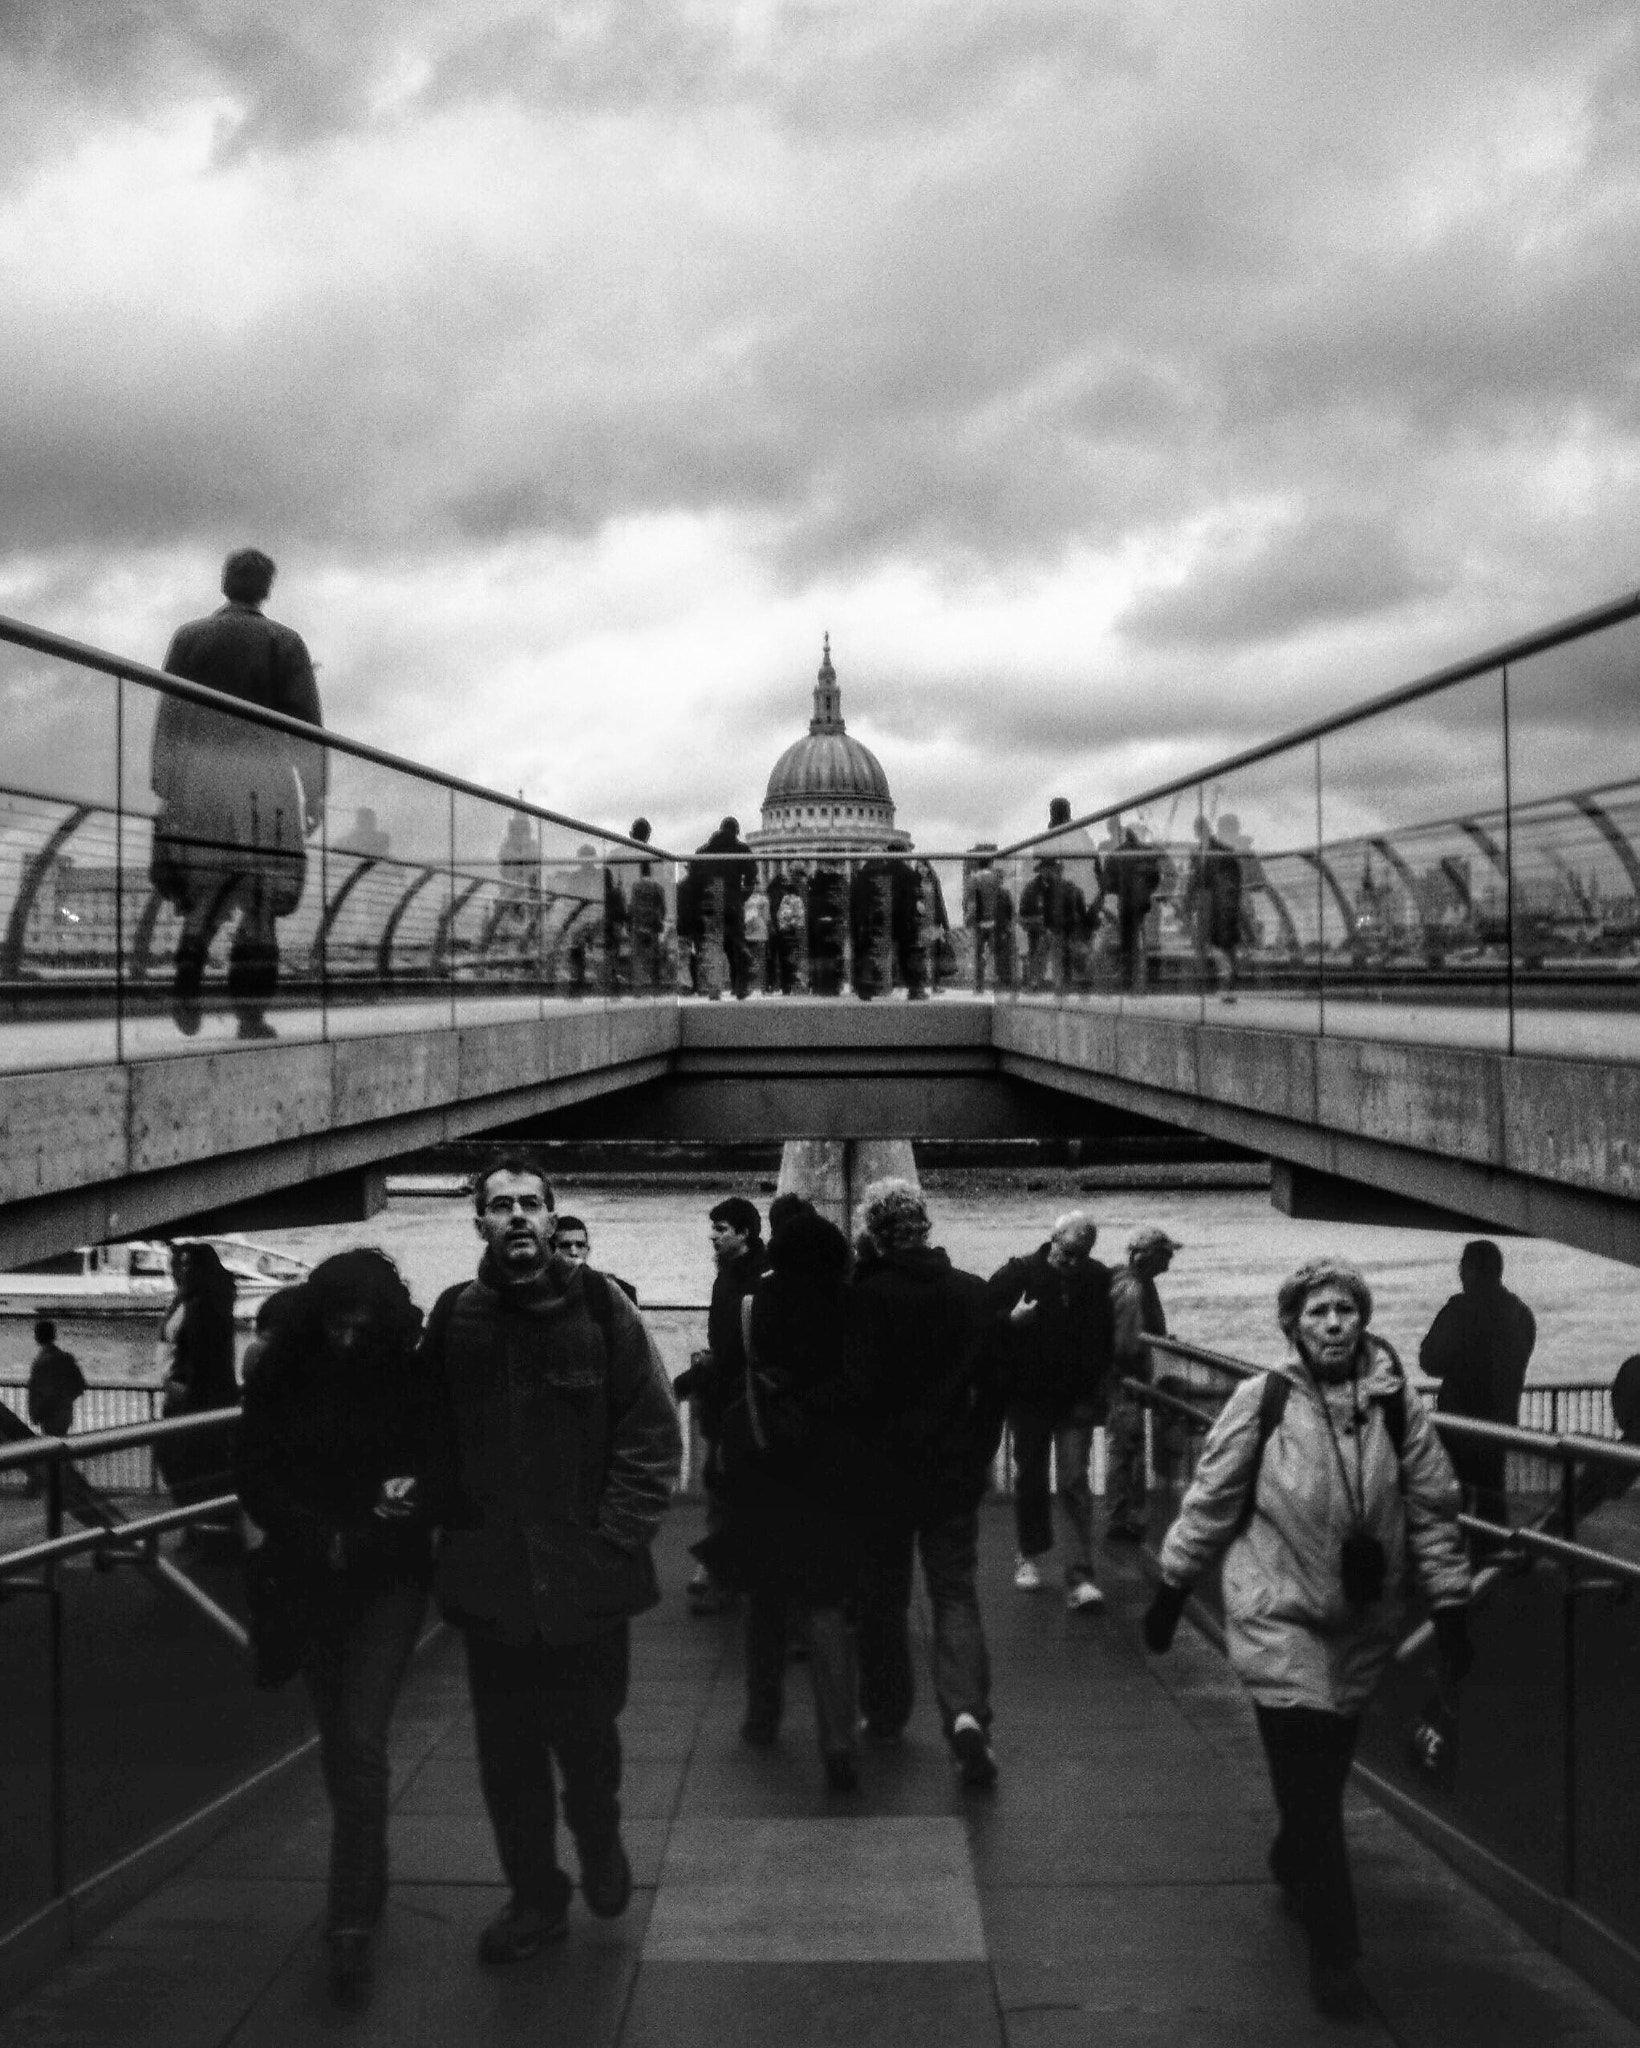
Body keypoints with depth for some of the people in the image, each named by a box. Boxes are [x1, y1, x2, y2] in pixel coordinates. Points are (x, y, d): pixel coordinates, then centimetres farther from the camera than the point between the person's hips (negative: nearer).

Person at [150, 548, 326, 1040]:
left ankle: (185, 994, -2)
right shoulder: (285, 643, 3)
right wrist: (315, 791, 1)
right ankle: (251, 1012, -4)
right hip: (263, 786, -2)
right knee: (259, 902, 1)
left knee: (204, 894, 12)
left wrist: (162, 778, 5)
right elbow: (308, 724, -1)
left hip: (196, 783, 2)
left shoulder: (188, 637, 8)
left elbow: (168, 715, 4)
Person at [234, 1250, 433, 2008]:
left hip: (388, 1580, -3)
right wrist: (319, 1537, -16)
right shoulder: (280, 1375, -7)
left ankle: (353, 1924, -7)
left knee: (360, 1742, -11)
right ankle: (364, 1882, 34)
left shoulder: (412, 1378, -11)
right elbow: (253, 1475, -3)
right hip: (308, 1582, 3)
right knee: (339, 1740, 14)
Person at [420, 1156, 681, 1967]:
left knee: (587, 1740, 9)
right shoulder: (454, 1319, 1)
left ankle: (599, 1842, 41)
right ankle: (534, 1896, 32)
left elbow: (652, 1434, -6)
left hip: (585, 1579, -2)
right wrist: (451, 1524, -3)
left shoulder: (601, 1308, -6)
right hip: (488, 1582, 2)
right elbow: (434, 1441, 8)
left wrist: (615, 1538, -12)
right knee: (506, 1755, 11)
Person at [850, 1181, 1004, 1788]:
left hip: (879, 1469, -1)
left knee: (882, 1595, 14)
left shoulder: (860, 1297, -13)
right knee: (956, 1593, 6)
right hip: (954, 1471, 1)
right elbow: (993, 1388, 2)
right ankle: (966, 1710, -13)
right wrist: (980, 1460, 12)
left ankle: (885, 1715, 24)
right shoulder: (973, 1292, -4)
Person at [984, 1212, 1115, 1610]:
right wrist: (1011, 1319, -23)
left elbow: (1110, 1338, 11)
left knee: (1075, 1483, -7)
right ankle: (1030, 1555, 32)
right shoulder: (1018, 1274, -8)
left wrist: (1102, 1383, 4)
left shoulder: (1100, 1280, -1)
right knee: (1030, 1477, 13)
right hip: (1028, 1397, 0)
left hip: (1078, 1399, 0)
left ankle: (1080, 1576, -8)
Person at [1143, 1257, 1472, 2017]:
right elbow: (1211, 1500, -3)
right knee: (1308, 1784, -5)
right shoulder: (1261, 1400, -10)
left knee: (1324, 1775, 18)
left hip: (1363, 1625, 3)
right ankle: (1332, 1947, 9)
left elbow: (1432, 1510, 2)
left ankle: (1294, 1868, 48)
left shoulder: (1397, 1405, -4)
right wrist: (1171, 1588, 2)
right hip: (1278, 1618, -3)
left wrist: (1450, 1605, 1)